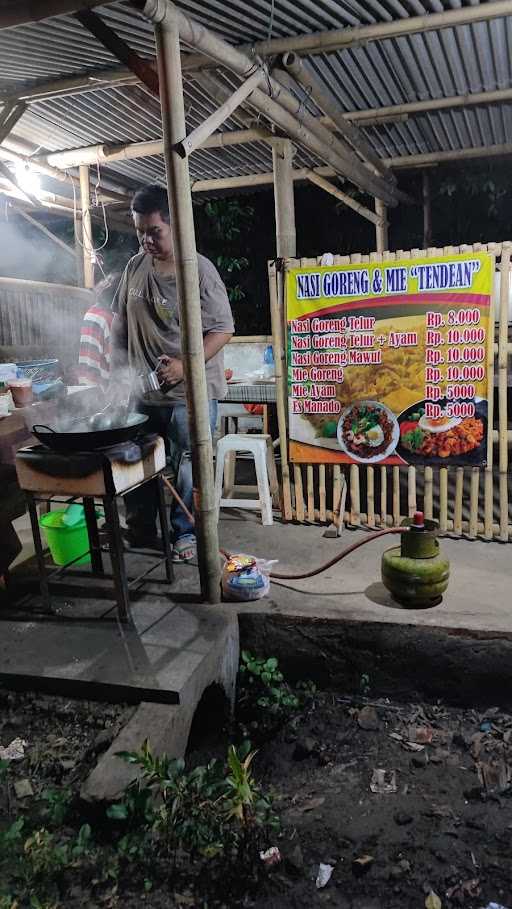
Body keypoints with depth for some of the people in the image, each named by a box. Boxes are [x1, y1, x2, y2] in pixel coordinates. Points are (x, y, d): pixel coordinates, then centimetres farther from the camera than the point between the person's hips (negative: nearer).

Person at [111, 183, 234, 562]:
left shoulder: (199, 270, -10)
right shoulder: (135, 267, 7)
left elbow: (222, 330, -12)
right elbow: (120, 322, 17)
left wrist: (185, 365, -23)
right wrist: (119, 369, 8)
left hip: (190, 392, -5)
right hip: (142, 390, 6)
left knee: (188, 466, 3)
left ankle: (186, 534, 22)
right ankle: (140, 530, 33)